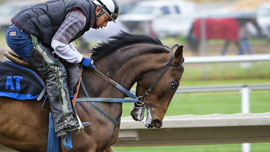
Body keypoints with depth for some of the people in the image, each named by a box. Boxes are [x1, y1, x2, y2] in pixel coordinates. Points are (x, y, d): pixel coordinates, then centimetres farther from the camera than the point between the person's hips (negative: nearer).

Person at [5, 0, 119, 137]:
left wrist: (80, 58, 18)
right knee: (55, 71, -15)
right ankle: (65, 122, -22)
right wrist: (81, 60, -7)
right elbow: (58, 44, -16)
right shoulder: (80, 16, -14)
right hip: (23, 36, -11)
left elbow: (64, 39, 26)